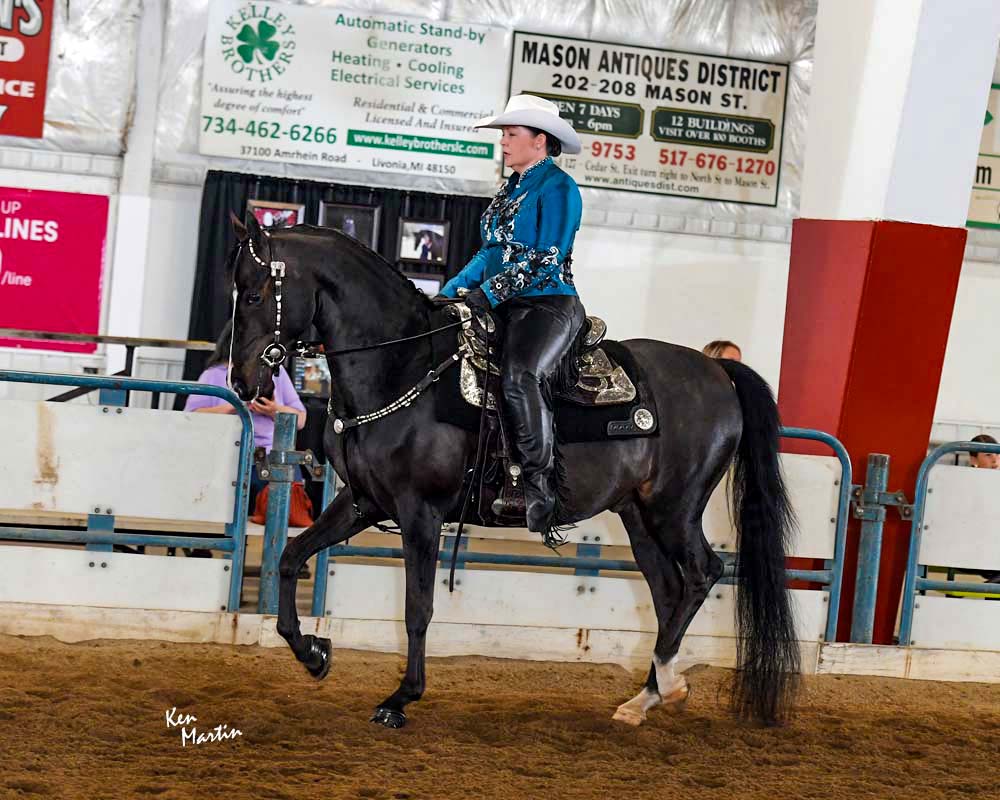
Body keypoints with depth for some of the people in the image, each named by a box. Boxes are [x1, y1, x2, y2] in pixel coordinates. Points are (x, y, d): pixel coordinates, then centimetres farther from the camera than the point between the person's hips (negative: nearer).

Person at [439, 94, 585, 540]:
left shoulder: (557, 188, -7)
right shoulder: (510, 190, 19)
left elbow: (546, 259, -16)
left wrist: (489, 292, -20)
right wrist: (450, 293, 11)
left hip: (548, 304, -10)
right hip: (503, 306, 10)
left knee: (518, 374, -35)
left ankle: (540, 481, -29)